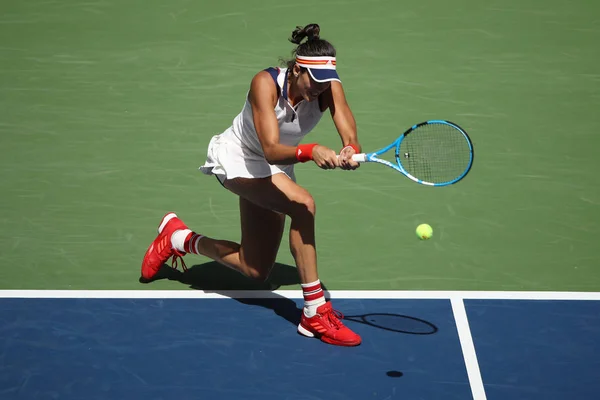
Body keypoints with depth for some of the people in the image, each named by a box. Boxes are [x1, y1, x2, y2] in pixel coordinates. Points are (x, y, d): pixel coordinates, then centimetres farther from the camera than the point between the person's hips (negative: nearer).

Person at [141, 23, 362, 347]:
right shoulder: (265, 83, -31)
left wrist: (351, 152, -56)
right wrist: (310, 151, -58)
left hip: (272, 173, 6)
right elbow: (272, 150, -40)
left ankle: (179, 238, 33)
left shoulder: (329, 87, -20)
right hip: (237, 159, -6)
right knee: (303, 204, -33)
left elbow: (349, 134, -33)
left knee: (255, 272, 9)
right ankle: (314, 313, -27)